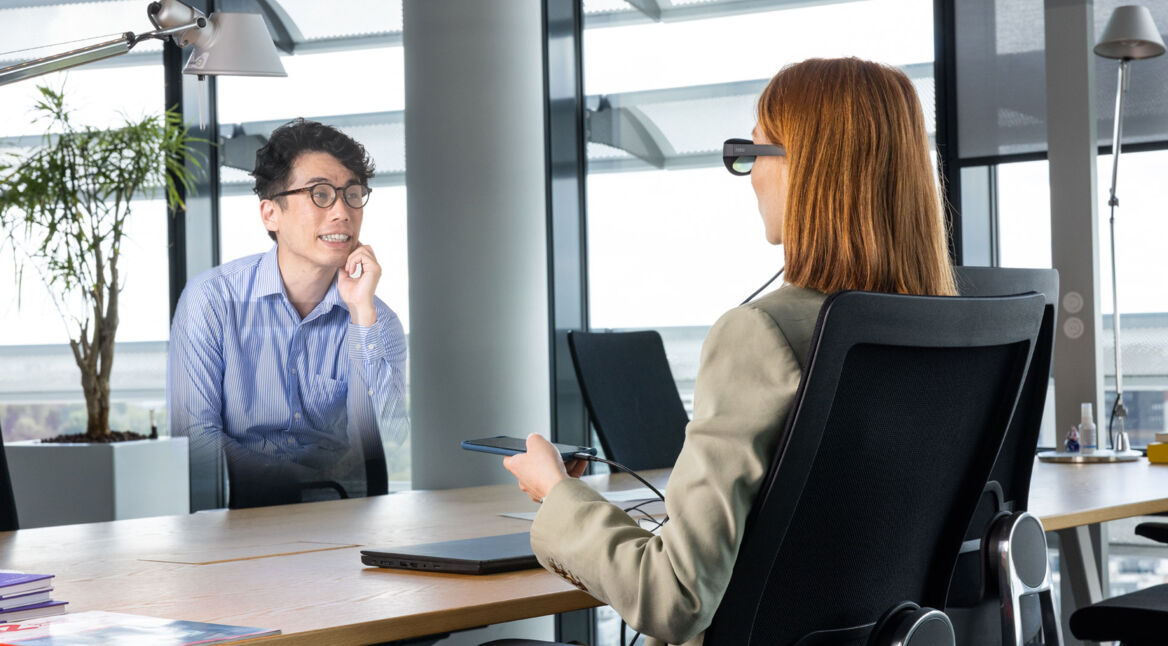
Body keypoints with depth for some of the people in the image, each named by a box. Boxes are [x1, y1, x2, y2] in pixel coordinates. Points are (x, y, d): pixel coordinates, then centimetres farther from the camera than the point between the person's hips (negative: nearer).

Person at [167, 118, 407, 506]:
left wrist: (361, 317, -14)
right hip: (239, 517, -2)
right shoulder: (210, 299, -3)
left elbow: (385, 452, -9)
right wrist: (324, 486, -17)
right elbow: (195, 444, -8)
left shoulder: (379, 322, 4)